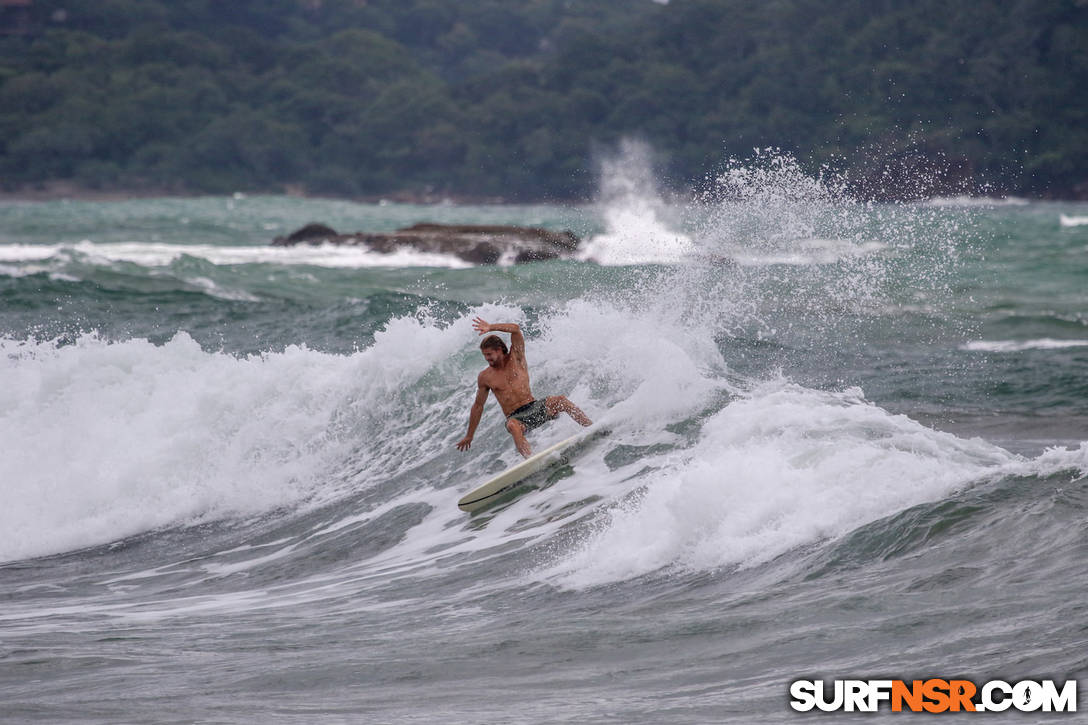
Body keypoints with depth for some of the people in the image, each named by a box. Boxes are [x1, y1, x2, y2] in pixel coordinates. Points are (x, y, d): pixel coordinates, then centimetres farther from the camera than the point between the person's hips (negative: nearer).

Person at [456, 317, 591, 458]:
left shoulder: (515, 358, 4)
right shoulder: (484, 377, 6)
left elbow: (515, 329, -11)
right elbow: (478, 406, 15)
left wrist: (491, 328, -23)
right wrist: (469, 436, 17)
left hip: (535, 408, 1)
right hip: (515, 417, -1)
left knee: (560, 400, -26)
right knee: (513, 426, -39)